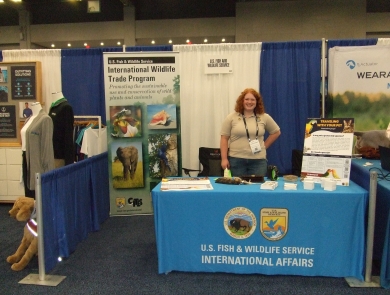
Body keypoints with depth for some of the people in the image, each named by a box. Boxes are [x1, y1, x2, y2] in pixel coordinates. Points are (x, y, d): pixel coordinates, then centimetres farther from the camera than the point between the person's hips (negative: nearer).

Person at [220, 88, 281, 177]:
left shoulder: (264, 117, 4)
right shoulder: (232, 117, 0)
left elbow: (276, 132, 16)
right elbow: (224, 138, -1)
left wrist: (264, 146, 7)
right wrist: (224, 159, -6)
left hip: (258, 160, 1)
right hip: (236, 160, -1)